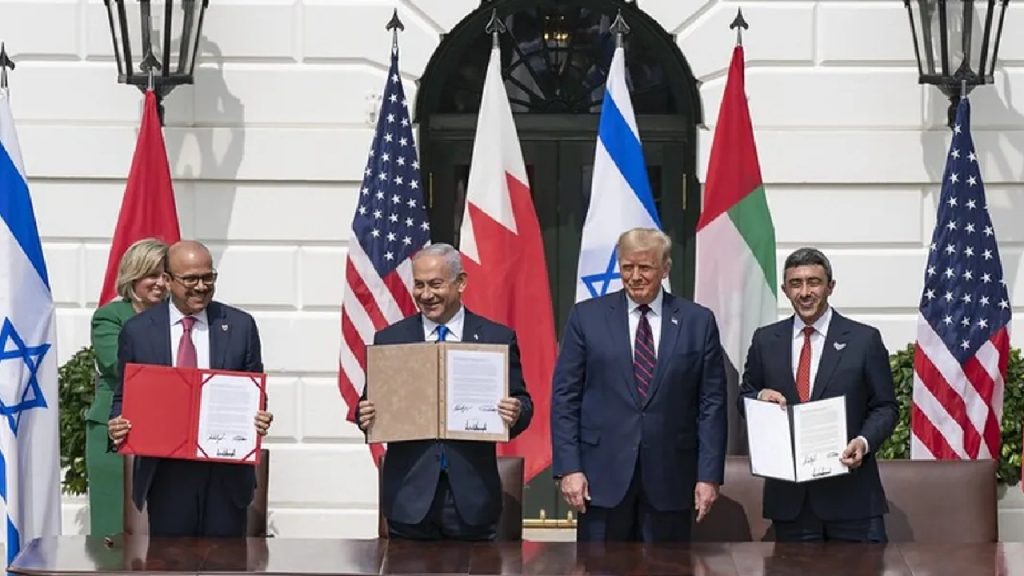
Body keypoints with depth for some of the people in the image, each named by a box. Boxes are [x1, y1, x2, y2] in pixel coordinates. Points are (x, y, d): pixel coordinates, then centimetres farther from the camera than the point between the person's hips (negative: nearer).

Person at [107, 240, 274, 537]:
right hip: (166, 471, 0)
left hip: (226, 471, 0)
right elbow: (123, 396, 9)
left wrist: (259, 419, -12)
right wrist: (117, 425, -12)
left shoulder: (241, 326, 4)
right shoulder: (137, 331, 3)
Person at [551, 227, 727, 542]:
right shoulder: (587, 316, 3)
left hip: (670, 479, 1)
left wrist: (709, 475, -2)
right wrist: (568, 468, -6)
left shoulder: (698, 321, 4)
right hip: (603, 475, 0)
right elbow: (564, 396, 2)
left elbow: (712, 404, 4)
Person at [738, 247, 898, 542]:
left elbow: (885, 407, 4)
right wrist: (760, 397, -6)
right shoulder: (765, 340, 10)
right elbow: (744, 397, 18)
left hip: (850, 492, -2)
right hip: (789, 495, 2)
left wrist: (864, 441, -15)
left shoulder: (864, 340, 2)